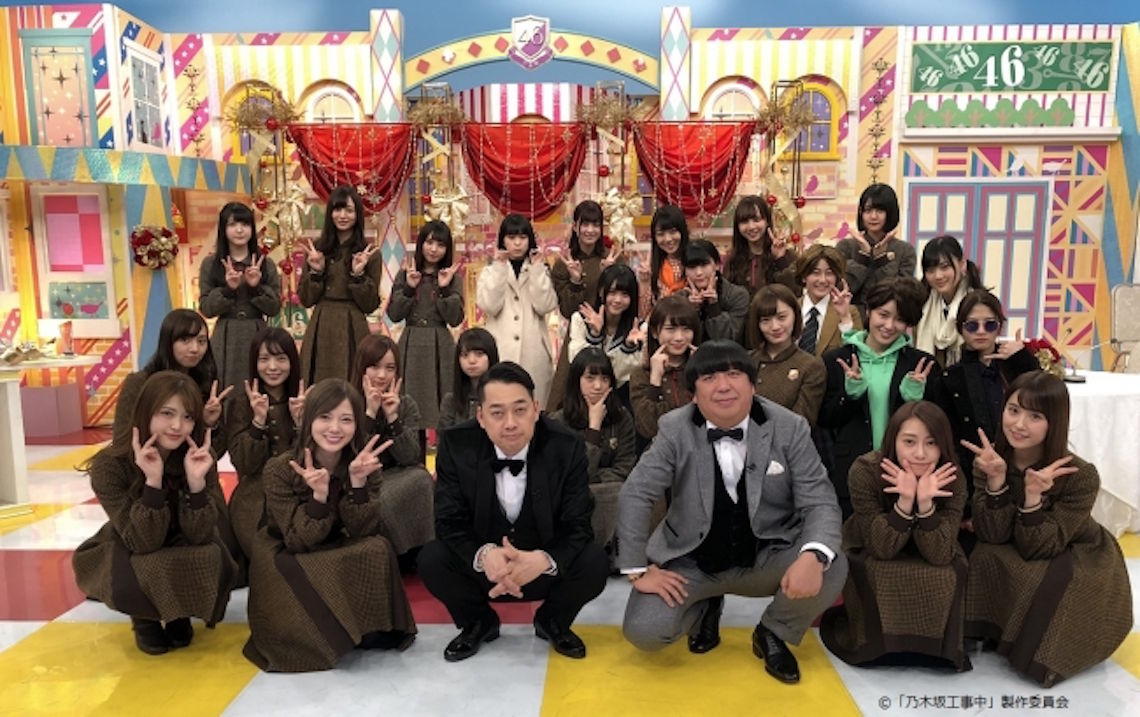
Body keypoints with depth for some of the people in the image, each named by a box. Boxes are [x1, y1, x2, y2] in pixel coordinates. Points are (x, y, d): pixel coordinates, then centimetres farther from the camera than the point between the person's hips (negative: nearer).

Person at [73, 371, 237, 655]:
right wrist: (153, 481, -43)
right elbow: (143, 542, -31)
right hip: (126, 553, -2)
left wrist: (196, 481, -39)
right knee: (130, 584, -35)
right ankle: (144, 618, 4)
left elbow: (198, 536, -25)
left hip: (181, 553, 2)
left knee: (216, 565, -30)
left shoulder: (199, 459, -21)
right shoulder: (110, 465, -27)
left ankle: (178, 614, 6)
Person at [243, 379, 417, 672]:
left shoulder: (366, 466, -14)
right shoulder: (279, 469, -22)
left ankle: (370, 629, -9)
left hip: (341, 558, 2)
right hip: (289, 562, -2)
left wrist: (357, 480, -34)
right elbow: (300, 542, -23)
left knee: (378, 549, -27)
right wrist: (319, 493, -40)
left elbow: (363, 532, -20)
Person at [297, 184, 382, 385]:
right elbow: (306, 300, 7)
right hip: (320, 331, 2)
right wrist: (316, 272, -6)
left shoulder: (370, 254, 2)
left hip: (352, 331, -2)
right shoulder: (316, 250, 9)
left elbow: (370, 306, -1)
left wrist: (358, 275, -13)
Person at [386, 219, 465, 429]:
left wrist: (444, 289, -14)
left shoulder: (452, 278, 5)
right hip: (411, 346, 1)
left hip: (440, 347, -1)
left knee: (439, 403, -1)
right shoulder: (405, 275, 7)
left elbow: (455, 319, -5)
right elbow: (394, 315, 0)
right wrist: (409, 288, -10)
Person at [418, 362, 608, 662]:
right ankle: (479, 622, 7)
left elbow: (578, 527, -17)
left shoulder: (567, 448, -18)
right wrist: (483, 554, -37)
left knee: (595, 563, -27)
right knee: (430, 560, -25)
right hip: (482, 566, 1)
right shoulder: (456, 445, -16)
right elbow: (449, 522, -14)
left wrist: (544, 560, -39)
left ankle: (552, 622, 8)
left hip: (547, 569, 0)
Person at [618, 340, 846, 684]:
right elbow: (635, 496, -9)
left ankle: (772, 634, 7)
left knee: (831, 568, -26)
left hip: (767, 557, 1)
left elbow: (819, 501, -13)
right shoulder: (675, 429, -11)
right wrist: (639, 569, -15)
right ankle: (705, 607, 18)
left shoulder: (789, 428, -11)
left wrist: (814, 556, -34)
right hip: (691, 561, 0)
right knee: (643, 631, -20)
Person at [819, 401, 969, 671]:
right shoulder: (865, 471, -28)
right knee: (882, 581, -32)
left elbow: (939, 555, -28)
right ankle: (881, 642, -1)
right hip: (870, 561, -2)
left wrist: (925, 502, -43)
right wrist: (905, 500, -45)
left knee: (948, 578, -27)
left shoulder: (953, 478, -23)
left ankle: (934, 645, 2)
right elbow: (881, 549, -30)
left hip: (926, 563, 2)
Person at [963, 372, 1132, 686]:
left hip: (1083, 563, -3)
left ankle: (1043, 653, -4)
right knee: (985, 557, -28)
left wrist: (1033, 496, -42)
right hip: (1016, 562, 3)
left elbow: (1038, 548, -27)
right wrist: (996, 479, -35)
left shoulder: (1080, 476, -27)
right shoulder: (989, 461, -17)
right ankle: (1000, 635, -3)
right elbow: (992, 536, -23)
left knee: (1042, 582, -34)